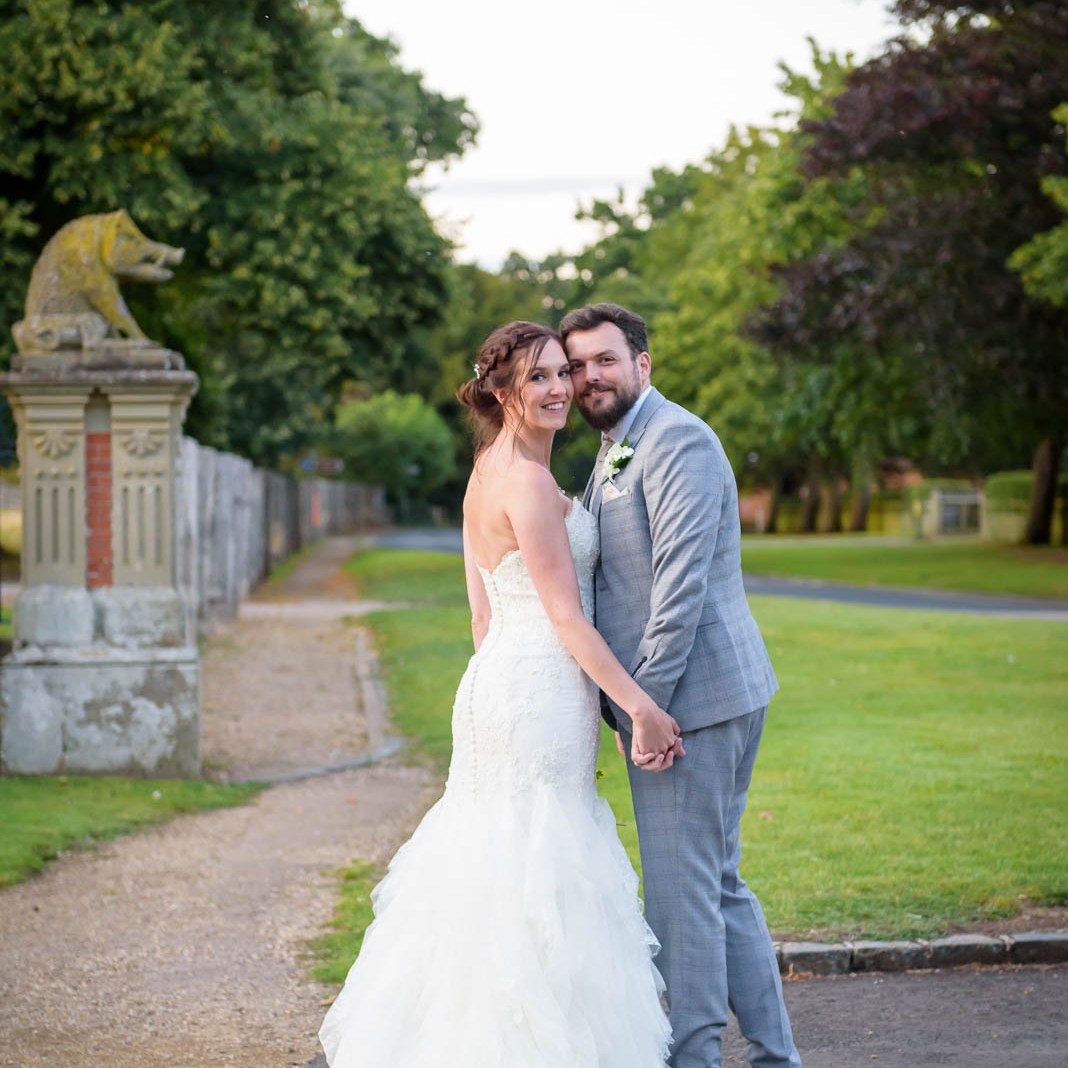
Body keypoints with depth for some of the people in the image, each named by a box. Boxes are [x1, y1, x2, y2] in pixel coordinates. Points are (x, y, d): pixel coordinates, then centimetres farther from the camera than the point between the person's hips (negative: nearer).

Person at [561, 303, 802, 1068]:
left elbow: (682, 587, -21)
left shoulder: (678, 442, -14)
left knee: (681, 892, -4)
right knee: (719, 886, 15)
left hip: (691, 698, -10)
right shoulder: (615, 456, 18)